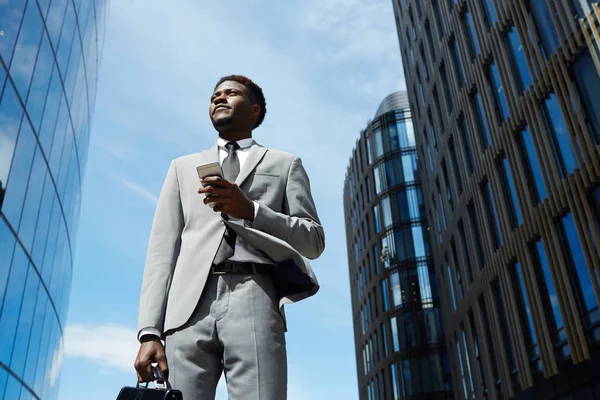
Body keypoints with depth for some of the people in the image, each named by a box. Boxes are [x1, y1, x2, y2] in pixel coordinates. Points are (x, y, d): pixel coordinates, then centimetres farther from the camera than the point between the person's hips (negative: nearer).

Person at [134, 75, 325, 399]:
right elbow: (162, 250, 16)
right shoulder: (183, 167, 27)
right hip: (190, 307, 2)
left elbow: (314, 241, 10)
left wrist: (250, 210, -6)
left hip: (255, 301, -2)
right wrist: (150, 331, 3)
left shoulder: (285, 164, 21)